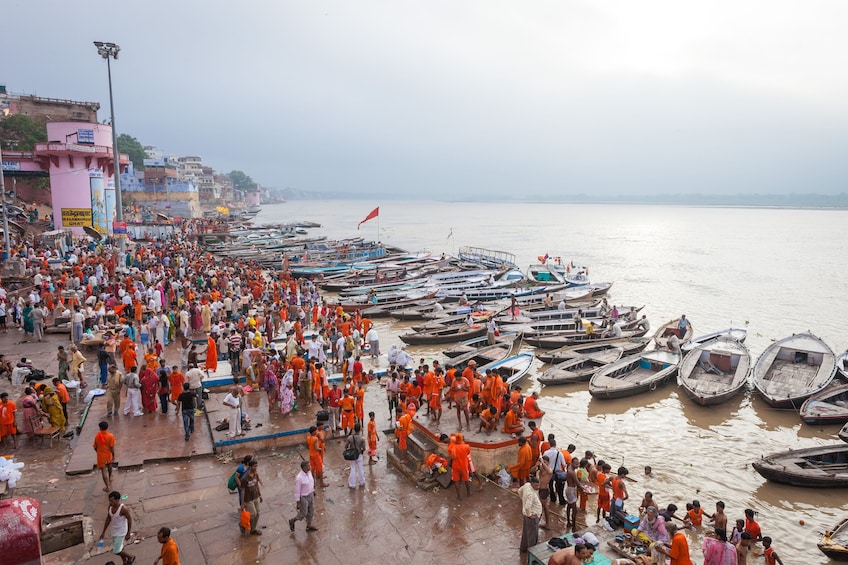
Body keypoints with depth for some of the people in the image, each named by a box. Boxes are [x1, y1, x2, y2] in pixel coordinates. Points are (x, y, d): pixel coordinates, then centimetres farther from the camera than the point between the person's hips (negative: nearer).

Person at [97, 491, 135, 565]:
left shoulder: (123, 509, -29)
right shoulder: (110, 507, -10)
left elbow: (129, 519, -18)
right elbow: (108, 519, 5)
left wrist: (129, 533, -12)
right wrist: (103, 532, 10)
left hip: (121, 532, -7)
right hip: (113, 531, 7)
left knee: (116, 551, -3)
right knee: (119, 548, 21)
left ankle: (131, 556, 23)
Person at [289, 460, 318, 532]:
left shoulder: (308, 473, -9)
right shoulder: (299, 478, -33)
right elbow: (297, 491, -23)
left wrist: (313, 493, 18)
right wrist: (298, 503, -15)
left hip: (310, 495, 7)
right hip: (303, 497, -7)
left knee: (311, 511, 18)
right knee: (303, 514, 11)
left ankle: (309, 526, 37)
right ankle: (292, 521, 38)